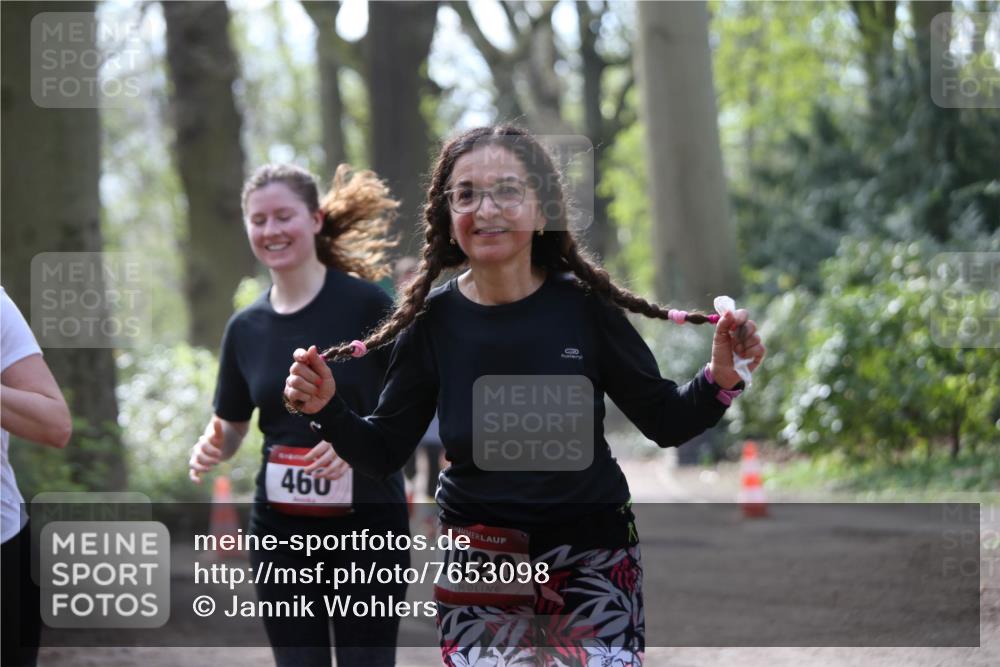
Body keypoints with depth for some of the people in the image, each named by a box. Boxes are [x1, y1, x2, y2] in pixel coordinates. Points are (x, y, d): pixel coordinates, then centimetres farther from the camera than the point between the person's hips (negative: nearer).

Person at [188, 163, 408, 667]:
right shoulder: (246, 328, 5)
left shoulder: (365, 304, -8)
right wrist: (210, 448, -7)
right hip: (281, 531, 4)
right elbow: (231, 427, 15)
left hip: (367, 527, -4)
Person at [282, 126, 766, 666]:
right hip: (479, 563, 1)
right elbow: (384, 451, 4)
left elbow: (665, 422, 0)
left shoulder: (584, 306, -8)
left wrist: (719, 379, -17)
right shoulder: (433, 321, -5)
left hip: (590, 559, -1)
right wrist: (327, 409, -12)